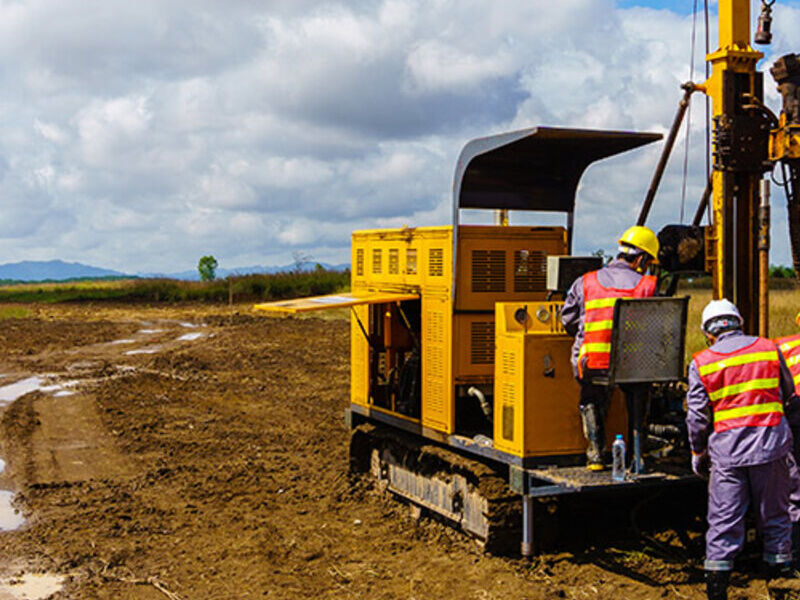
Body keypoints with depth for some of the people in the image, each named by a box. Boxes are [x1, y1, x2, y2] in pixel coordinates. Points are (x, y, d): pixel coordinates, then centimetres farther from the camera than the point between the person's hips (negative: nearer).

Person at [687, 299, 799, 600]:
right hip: (771, 446, 1)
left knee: (724, 519, 3)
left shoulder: (701, 363, 0)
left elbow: (697, 416, 0)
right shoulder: (770, 349, 5)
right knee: (774, 514, 14)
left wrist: (698, 452, 13)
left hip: (728, 451, -1)